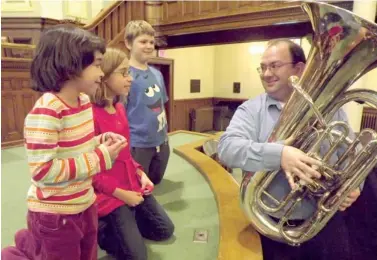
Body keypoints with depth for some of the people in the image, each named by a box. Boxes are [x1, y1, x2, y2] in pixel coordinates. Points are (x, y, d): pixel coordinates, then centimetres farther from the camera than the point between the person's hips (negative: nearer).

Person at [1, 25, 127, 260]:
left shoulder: (84, 101, 0)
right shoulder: (45, 112, -25)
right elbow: (43, 170, -27)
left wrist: (101, 141, -7)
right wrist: (101, 158, -25)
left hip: (86, 205, 8)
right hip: (55, 214, -8)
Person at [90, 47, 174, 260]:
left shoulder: (119, 107, 5)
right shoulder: (91, 115, -22)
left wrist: (140, 174, 2)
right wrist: (120, 193, -17)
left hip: (132, 185, 9)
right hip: (109, 194, -8)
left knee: (165, 230, 18)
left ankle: (119, 226, 24)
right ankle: (100, 231, 17)